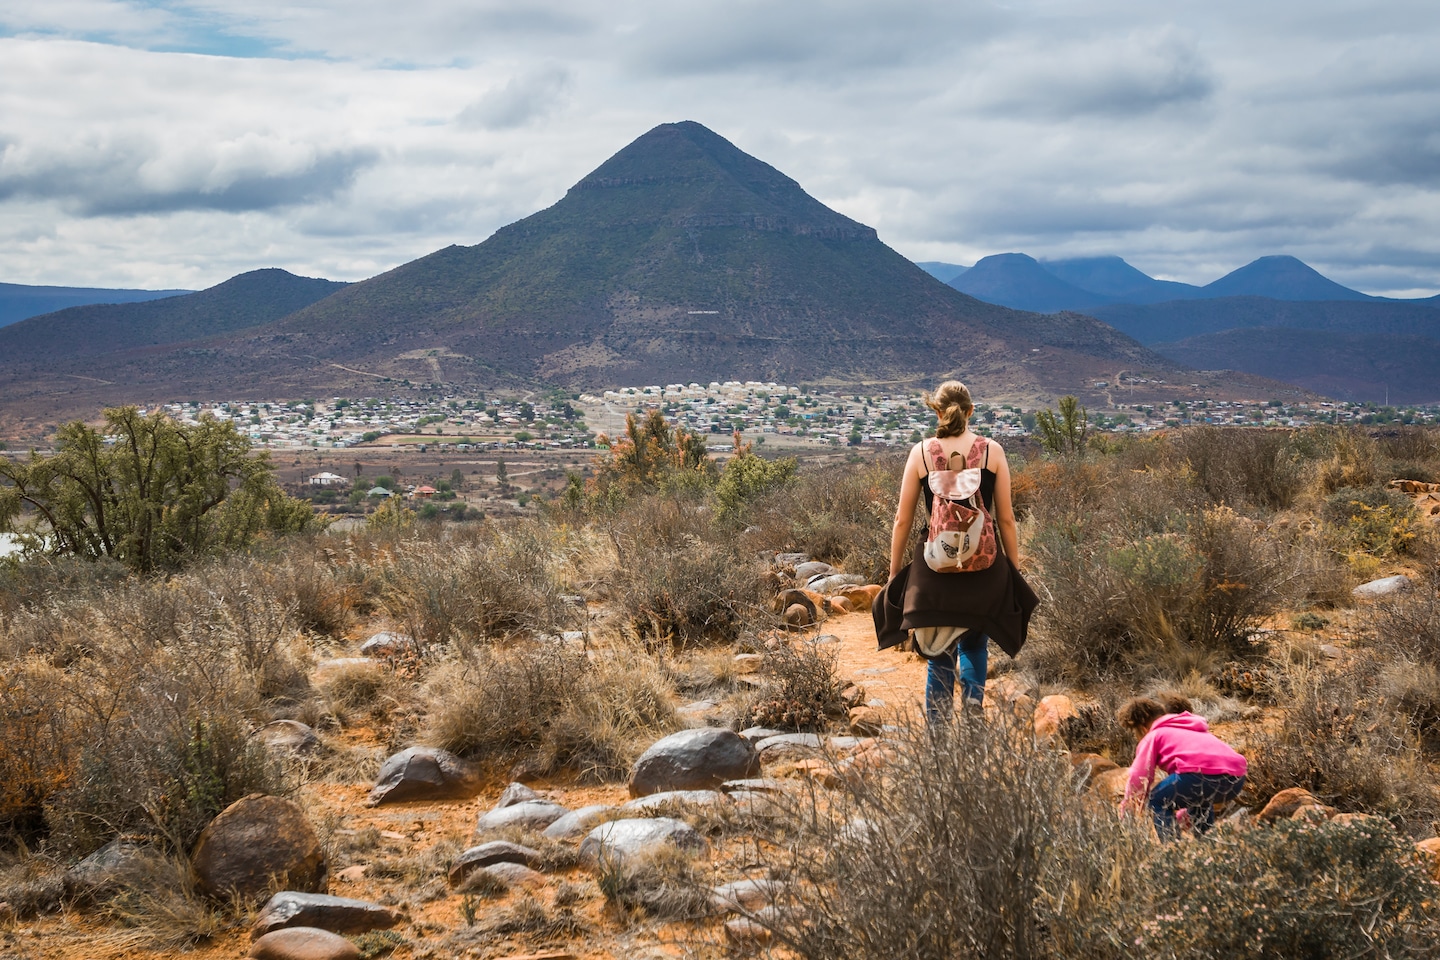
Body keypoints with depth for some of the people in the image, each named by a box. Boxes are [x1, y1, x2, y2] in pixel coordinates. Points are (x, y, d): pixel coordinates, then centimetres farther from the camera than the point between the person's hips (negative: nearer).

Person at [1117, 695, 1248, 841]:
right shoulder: (1196, 728, 39)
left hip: (1202, 773, -7)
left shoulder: (1153, 736, 18)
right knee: (1200, 799, 38)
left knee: (1157, 800, 16)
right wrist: (1187, 811, 56)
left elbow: (1140, 775, 10)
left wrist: (1128, 805, 26)